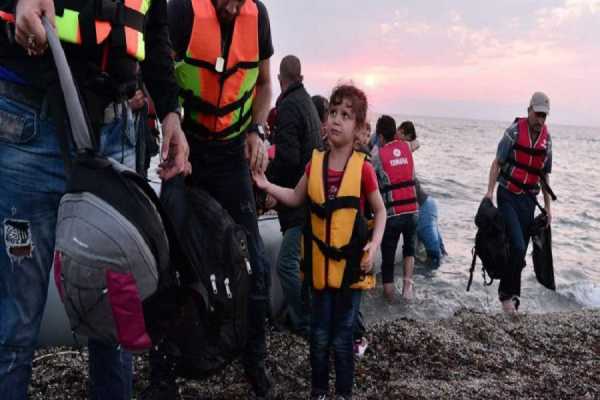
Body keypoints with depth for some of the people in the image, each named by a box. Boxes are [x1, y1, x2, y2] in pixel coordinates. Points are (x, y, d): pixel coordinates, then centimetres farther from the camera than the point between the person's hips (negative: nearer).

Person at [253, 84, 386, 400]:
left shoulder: (363, 168, -11)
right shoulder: (315, 163, -1)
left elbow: (380, 211, 0)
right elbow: (296, 198, 13)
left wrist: (374, 244, -12)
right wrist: (267, 186, -1)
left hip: (350, 262, -3)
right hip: (320, 262, 3)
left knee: (341, 339, 9)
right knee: (319, 336, 14)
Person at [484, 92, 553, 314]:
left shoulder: (547, 139, 6)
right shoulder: (514, 132, -8)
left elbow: (545, 176, 14)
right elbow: (497, 163, -6)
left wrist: (548, 207, 15)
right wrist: (490, 191, -17)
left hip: (529, 200, 5)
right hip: (508, 196, -5)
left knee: (520, 251, 7)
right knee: (517, 247, -15)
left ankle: (512, 295, 19)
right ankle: (506, 293, 2)